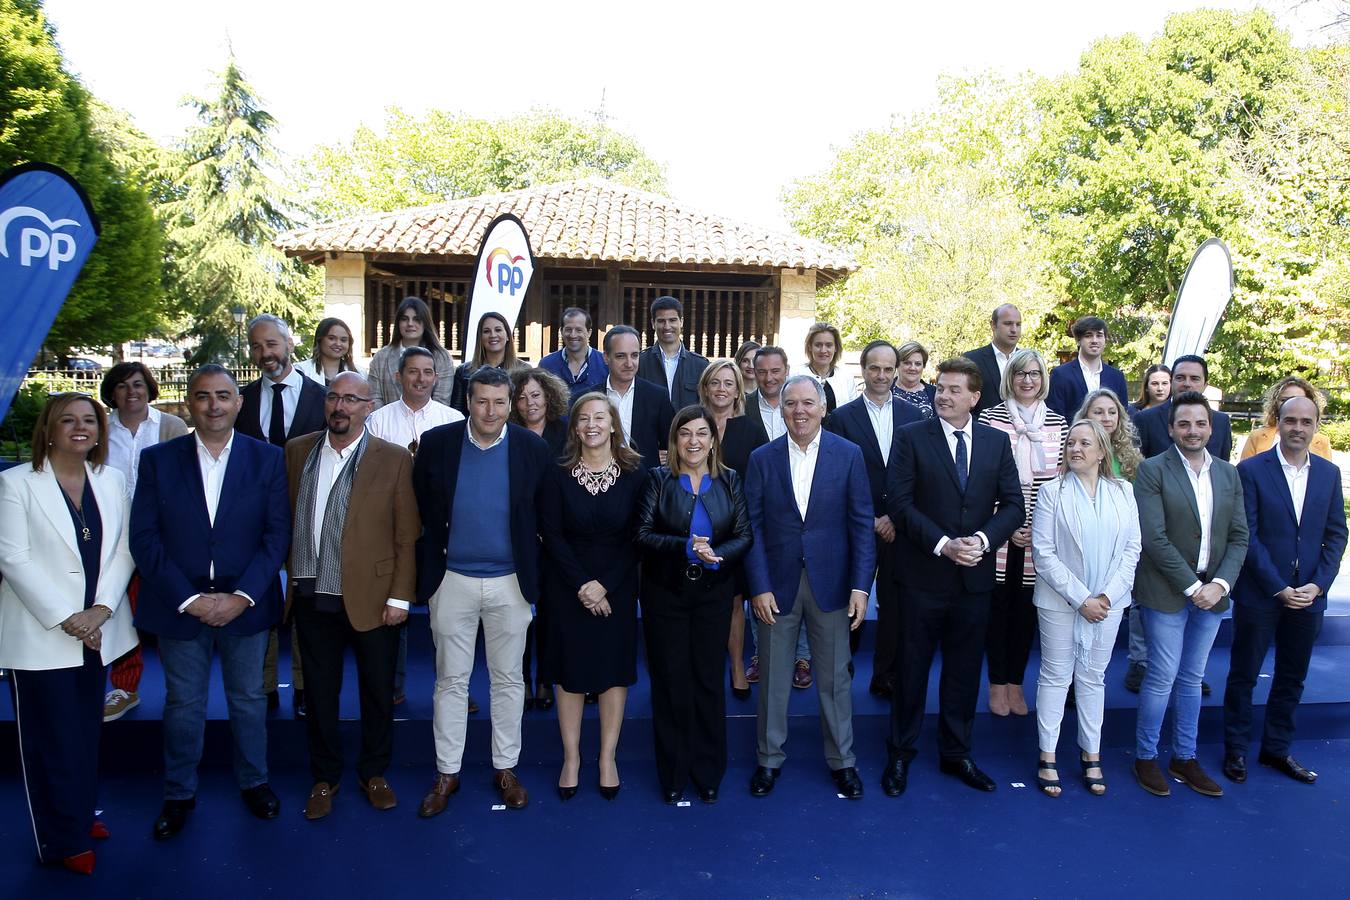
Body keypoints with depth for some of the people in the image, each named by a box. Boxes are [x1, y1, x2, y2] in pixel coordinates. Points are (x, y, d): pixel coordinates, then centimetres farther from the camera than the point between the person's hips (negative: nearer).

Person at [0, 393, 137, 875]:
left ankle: (82, 816, 30)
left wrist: (101, 609, -10)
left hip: (96, 631, 4)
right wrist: (64, 618, -14)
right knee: (52, 740, 5)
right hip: (40, 636, -4)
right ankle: (62, 840, 18)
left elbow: (122, 549, 3)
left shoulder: (111, 480, 5)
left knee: (86, 731, 14)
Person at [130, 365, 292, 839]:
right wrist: (189, 599, -13)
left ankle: (253, 781, 35)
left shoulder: (268, 459, -3)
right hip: (179, 605, 0)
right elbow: (145, 538, -5)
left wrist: (243, 596, -14)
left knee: (249, 699, 14)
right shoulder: (157, 459, -2)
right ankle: (179, 793, 32)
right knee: (183, 705, 13)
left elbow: (277, 534, -5)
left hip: (245, 604, 0)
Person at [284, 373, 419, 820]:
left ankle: (374, 773, 32)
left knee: (378, 693, 11)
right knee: (320, 693, 14)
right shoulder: (297, 451, 4)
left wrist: (400, 596, -9)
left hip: (371, 596, -2)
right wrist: (292, 580, 2)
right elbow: (286, 521, 7)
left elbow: (407, 536, -5)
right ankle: (324, 778, 32)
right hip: (313, 597, 3)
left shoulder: (394, 459, -6)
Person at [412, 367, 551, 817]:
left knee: (508, 678, 11)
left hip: (510, 582, 0)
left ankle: (505, 768, 26)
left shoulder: (533, 448, -5)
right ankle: (446, 773, 23)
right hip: (451, 580, 0)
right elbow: (420, 510, 2)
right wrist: (428, 568, 2)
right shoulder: (436, 442, -4)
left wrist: (536, 573, 0)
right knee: (451, 679, 10)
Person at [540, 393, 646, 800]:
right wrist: (581, 585, -13)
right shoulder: (558, 472, -3)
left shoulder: (633, 473, -2)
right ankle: (571, 758, 18)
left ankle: (607, 759, 19)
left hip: (617, 587, 0)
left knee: (615, 670, 6)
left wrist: (604, 586, -13)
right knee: (570, 670, 6)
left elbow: (635, 538, -4)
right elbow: (551, 535, -5)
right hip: (567, 588, 0)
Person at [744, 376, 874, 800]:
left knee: (834, 677, 11)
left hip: (830, 582, 0)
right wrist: (759, 587, -8)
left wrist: (861, 585, -9)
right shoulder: (762, 458, 0)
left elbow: (861, 523, -3)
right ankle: (769, 758, 28)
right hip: (777, 583, 1)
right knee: (773, 678, 11)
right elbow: (752, 526, -1)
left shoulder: (849, 455, -2)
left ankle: (842, 760, 28)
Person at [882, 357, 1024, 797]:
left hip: (974, 577, 3)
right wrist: (943, 544, -18)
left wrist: (982, 539, -14)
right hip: (923, 575, -3)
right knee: (913, 667, 7)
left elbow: (1013, 505, 3)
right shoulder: (911, 437, -4)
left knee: (964, 669, 14)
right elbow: (899, 501, -10)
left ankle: (956, 753, 30)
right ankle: (900, 754, 22)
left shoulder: (997, 442, 7)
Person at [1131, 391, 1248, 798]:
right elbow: (1154, 538, -14)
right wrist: (1192, 586, -15)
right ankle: (1145, 757, 16)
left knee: (1192, 678, 14)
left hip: (1211, 592, 5)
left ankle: (1185, 758, 26)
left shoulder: (1228, 474, 8)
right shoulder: (1153, 470, -8)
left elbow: (1239, 537, 6)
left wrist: (1220, 584, -8)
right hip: (1168, 592, -5)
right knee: (1162, 677, 1)